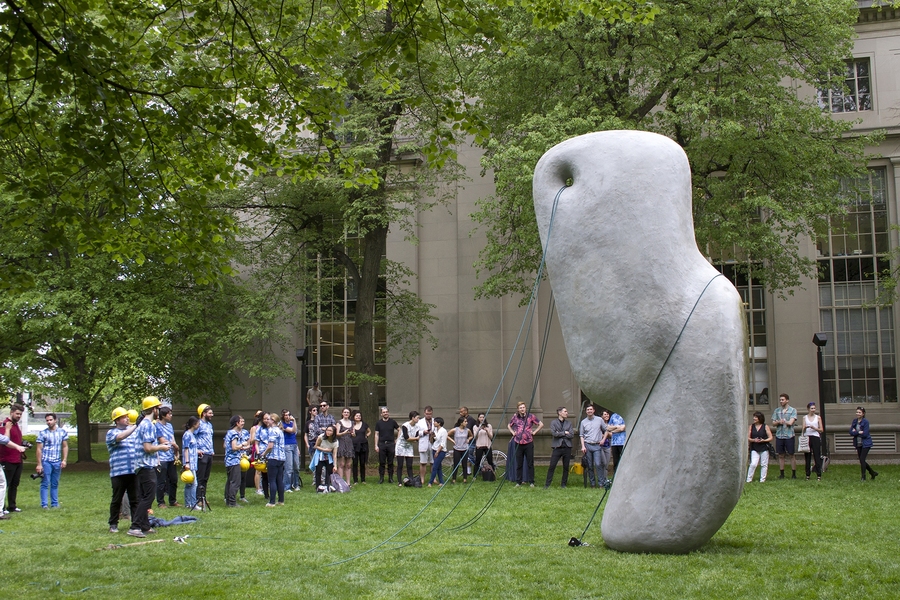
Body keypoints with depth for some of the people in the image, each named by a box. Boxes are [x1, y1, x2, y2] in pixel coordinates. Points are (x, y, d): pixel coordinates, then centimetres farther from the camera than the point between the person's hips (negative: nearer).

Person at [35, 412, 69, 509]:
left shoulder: (62, 432, 6)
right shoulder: (42, 433, -2)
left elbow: (65, 447, 9)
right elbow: (39, 449, -3)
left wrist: (64, 460, -1)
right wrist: (39, 464, -7)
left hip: (57, 462, 3)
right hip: (46, 461, -3)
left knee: (55, 484, 10)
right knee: (45, 484, -2)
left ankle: (55, 503, 15)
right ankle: (44, 504, 1)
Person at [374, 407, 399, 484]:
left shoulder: (392, 422, 4)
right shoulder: (379, 423, 4)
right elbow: (376, 434, 4)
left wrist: (397, 439, 5)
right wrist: (376, 445, -2)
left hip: (391, 444, 0)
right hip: (381, 444, 0)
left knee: (390, 462, 4)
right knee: (382, 462, 1)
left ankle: (390, 477, 10)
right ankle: (381, 478, 7)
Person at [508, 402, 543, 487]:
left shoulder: (530, 416, -1)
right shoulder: (515, 417, 6)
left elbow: (541, 424, 6)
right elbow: (508, 425, 24)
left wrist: (534, 432, 0)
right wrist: (513, 432, 10)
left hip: (528, 443, -2)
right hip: (518, 443, 2)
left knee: (530, 463, 1)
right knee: (519, 464, 6)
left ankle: (531, 482, 7)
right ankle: (518, 482, 13)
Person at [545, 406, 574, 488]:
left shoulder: (568, 423, 11)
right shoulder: (554, 422, 3)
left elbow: (572, 435, -2)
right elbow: (554, 433, -12)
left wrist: (560, 434, -7)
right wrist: (564, 433, -7)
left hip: (567, 447, 3)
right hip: (557, 447, -3)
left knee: (566, 467, 6)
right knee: (552, 466, -5)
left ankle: (563, 484, 16)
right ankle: (547, 484, 0)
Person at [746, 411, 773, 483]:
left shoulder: (765, 427, 0)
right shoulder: (751, 427, 6)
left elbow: (770, 438, 0)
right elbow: (748, 437, 6)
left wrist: (763, 440, -17)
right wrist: (754, 440, -13)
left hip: (764, 448, -1)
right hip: (754, 449, 1)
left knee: (764, 465, 5)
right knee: (753, 464, -9)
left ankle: (762, 479, 16)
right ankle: (749, 479, -2)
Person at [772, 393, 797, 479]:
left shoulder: (793, 410, 1)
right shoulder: (777, 410, 13)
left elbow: (790, 422, -11)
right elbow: (773, 422, 6)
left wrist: (782, 421, -8)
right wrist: (779, 422, -11)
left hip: (789, 435, -4)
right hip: (779, 435, 4)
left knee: (792, 455, 0)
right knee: (781, 455, 6)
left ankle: (794, 474, 5)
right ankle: (782, 474, 12)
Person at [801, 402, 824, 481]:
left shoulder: (818, 417, 7)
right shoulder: (805, 417, 10)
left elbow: (822, 430, 5)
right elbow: (803, 429, 6)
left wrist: (814, 428, -12)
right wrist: (805, 428, -16)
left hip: (815, 438, -1)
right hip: (807, 437, 1)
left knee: (817, 456, -5)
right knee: (807, 457, 2)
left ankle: (819, 475, -4)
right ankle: (807, 475, 8)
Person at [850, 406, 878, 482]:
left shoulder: (865, 422, -11)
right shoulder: (854, 421, 6)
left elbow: (865, 434, -17)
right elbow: (851, 432, -1)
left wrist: (855, 432, -9)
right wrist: (859, 432, -15)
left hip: (865, 444, -7)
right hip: (858, 444, 7)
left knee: (862, 460, -11)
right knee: (861, 461, 11)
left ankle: (863, 477, -1)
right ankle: (873, 472, 30)